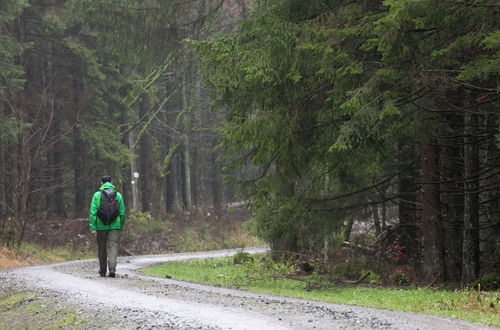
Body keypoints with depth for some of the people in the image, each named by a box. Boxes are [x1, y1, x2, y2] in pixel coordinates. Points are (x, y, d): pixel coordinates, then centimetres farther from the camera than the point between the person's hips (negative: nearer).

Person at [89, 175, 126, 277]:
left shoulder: (97, 195, -1)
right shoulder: (118, 195, 3)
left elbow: (93, 212, -8)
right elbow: (122, 212, 4)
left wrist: (92, 228, -8)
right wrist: (121, 226, 16)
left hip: (101, 226, 0)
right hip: (115, 225, 0)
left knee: (102, 249, 12)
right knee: (113, 247, -4)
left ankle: (102, 271, 22)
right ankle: (112, 268, -23)